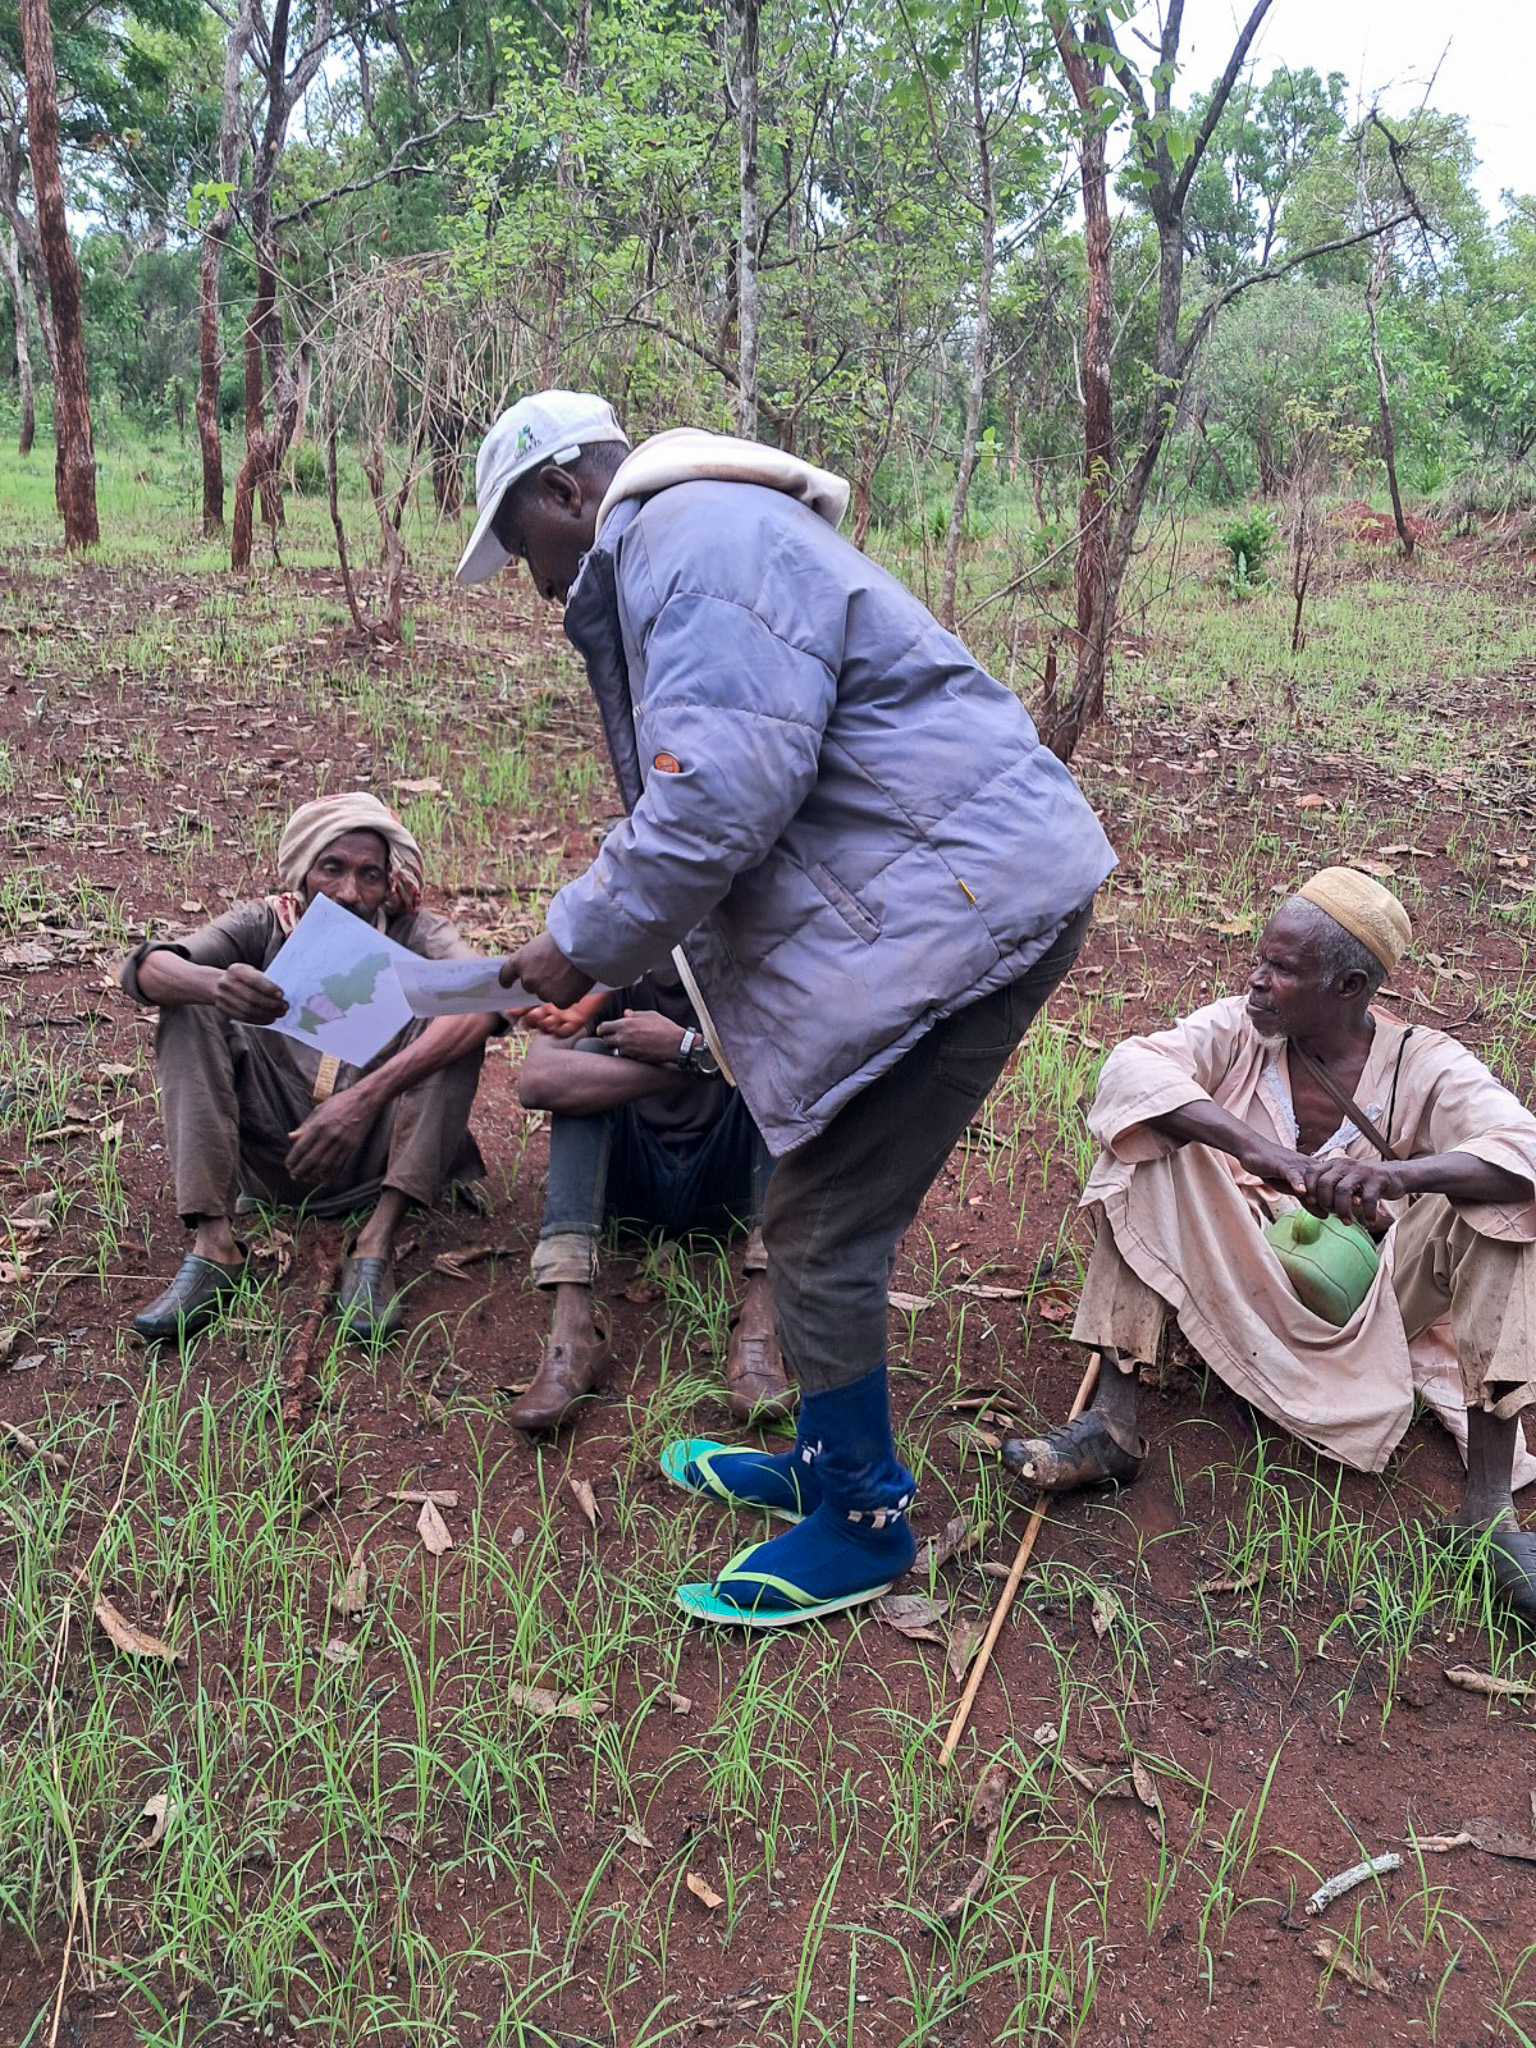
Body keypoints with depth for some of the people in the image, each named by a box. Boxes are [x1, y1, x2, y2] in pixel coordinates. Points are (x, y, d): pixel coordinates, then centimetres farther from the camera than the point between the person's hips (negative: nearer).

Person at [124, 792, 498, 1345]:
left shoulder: (416, 935, -6)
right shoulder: (267, 924, 0)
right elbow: (145, 968, -16)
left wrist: (365, 1097, -42)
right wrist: (215, 983, -42)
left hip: (376, 1162, -1)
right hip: (275, 1157, 2)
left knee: (455, 1014, -21)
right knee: (192, 1008, -14)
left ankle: (377, 1244, -27)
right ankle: (212, 1244, -23)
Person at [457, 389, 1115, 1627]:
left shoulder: (691, 539, -13)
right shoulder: (691, 545, 23)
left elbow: (717, 795, -24)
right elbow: (712, 790, 26)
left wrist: (584, 943, -10)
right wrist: (612, 956, 19)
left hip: (955, 906, -11)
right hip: (953, 891, 11)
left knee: (825, 1234, -2)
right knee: (823, 1213, 19)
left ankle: (863, 1523, 16)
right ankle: (828, 1462, 35)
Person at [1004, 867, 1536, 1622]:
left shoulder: (1424, 1067, -11)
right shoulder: (1238, 1028, -9)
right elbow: (1129, 1067, -28)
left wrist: (1394, 1176, -47)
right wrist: (1255, 1147, -43)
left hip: (1365, 1306, 0)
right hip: (1240, 1288, 0)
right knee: (1150, 1137, -21)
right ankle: (1111, 1423, -28)